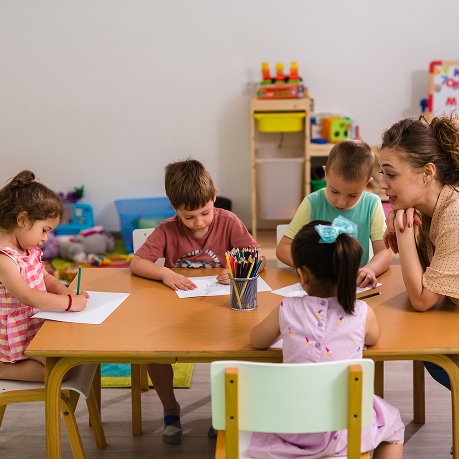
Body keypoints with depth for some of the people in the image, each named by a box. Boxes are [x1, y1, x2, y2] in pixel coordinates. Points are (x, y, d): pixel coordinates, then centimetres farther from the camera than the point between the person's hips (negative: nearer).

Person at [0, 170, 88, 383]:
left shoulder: (29, 249, 5)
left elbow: (45, 277, 18)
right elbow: (27, 297, -33)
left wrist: (65, 292, -1)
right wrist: (69, 302, -27)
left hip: (38, 324, 10)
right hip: (19, 337, -10)